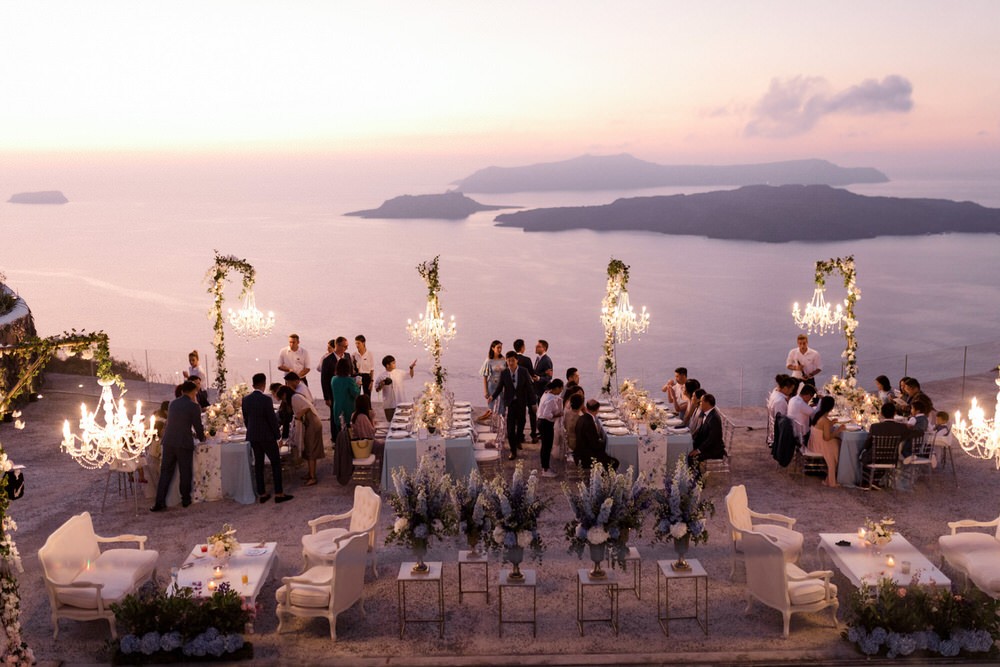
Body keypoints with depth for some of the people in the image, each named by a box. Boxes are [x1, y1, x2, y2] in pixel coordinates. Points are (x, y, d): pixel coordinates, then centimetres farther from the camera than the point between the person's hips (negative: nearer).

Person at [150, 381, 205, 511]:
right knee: (185, 472, 10)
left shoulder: (172, 403, 11)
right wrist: (202, 438, 18)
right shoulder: (193, 406, -5)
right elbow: (198, 426, -1)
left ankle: (159, 503, 4)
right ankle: (185, 500, 19)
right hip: (184, 444, -5)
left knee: (165, 472, 8)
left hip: (168, 443, 5)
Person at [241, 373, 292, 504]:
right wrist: (277, 433, -1)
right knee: (276, 463, 4)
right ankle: (279, 494, 4)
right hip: (267, 436, -6)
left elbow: (245, 419, 7)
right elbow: (272, 419, -15)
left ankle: (262, 494, 16)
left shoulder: (245, 399, -1)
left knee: (258, 464, 12)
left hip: (253, 436, 6)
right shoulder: (266, 400, -19)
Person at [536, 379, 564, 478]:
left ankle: (544, 467, 33)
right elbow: (547, 415, -28)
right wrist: (558, 415, -16)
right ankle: (546, 470, 11)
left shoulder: (546, 394, 5)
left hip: (542, 422, 10)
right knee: (547, 447, 1)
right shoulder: (552, 399, -24)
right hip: (547, 424, -10)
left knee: (545, 446, 20)